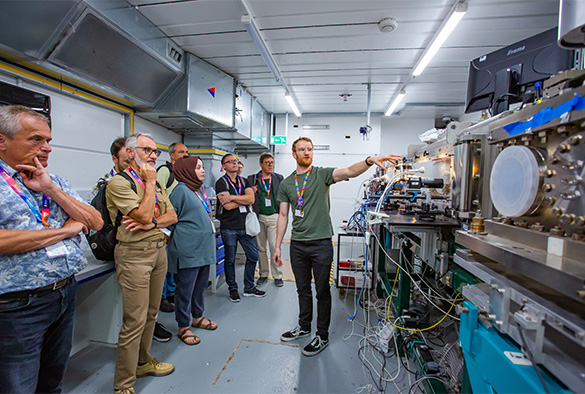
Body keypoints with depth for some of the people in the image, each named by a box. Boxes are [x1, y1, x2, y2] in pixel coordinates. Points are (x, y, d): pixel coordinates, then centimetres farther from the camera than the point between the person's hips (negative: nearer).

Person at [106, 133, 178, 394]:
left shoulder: (155, 183, 16)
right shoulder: (119, 182, -9)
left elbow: (172, 216, 9)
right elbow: (144, 215, -21)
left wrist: (151, 223, -11)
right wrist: (149, 182, -11)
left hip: (159, 250, 7)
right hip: (135, 254, -7)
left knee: (151, 314, 17)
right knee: (135, 320, -2)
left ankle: (143, 362, 35)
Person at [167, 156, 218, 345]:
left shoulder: (199, 190, 15)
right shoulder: (181, 190, -11)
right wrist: (179, 238, -10)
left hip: (204, 248, 9)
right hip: (188, 250, -8)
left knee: (201, 284, 18)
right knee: (186, 287, 4)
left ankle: (197, 317, 35)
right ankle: (183, 327, 19)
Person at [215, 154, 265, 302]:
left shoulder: (244, 181, 13)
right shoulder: (221, 182, -3)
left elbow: (251, 199, -5)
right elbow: (228, 206, -16)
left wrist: (232, 197, -13)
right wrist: (243, 199, -4)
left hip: (245, 225, 5)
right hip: (229, 227, -5)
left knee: (253, 256, 8)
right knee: (230, 259, 7)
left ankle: (249, 288, 24)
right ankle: (233, 289, 25)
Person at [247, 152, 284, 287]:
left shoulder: (279, 178, 7)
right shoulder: (252, 179, 5)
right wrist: (251, 192, -11)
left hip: (274, 216, -1)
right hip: (259, 217, 1)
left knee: (275, 247, -5)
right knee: (260, 248, 10)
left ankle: (277, 276, 10)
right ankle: (264, 274, 25)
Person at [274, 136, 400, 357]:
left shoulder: (322, 174, -2)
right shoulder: (286, 184, 8)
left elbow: (349, 172, -20)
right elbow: (283, 216, 9)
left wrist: (369, 161, -40)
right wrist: (277, 246, 7)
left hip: (321, 243, -3)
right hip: (297, 245, 4)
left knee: (322, 292, 9)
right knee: (303, 290, 19)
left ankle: (322, 336, 27)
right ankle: (304, 327, 40)